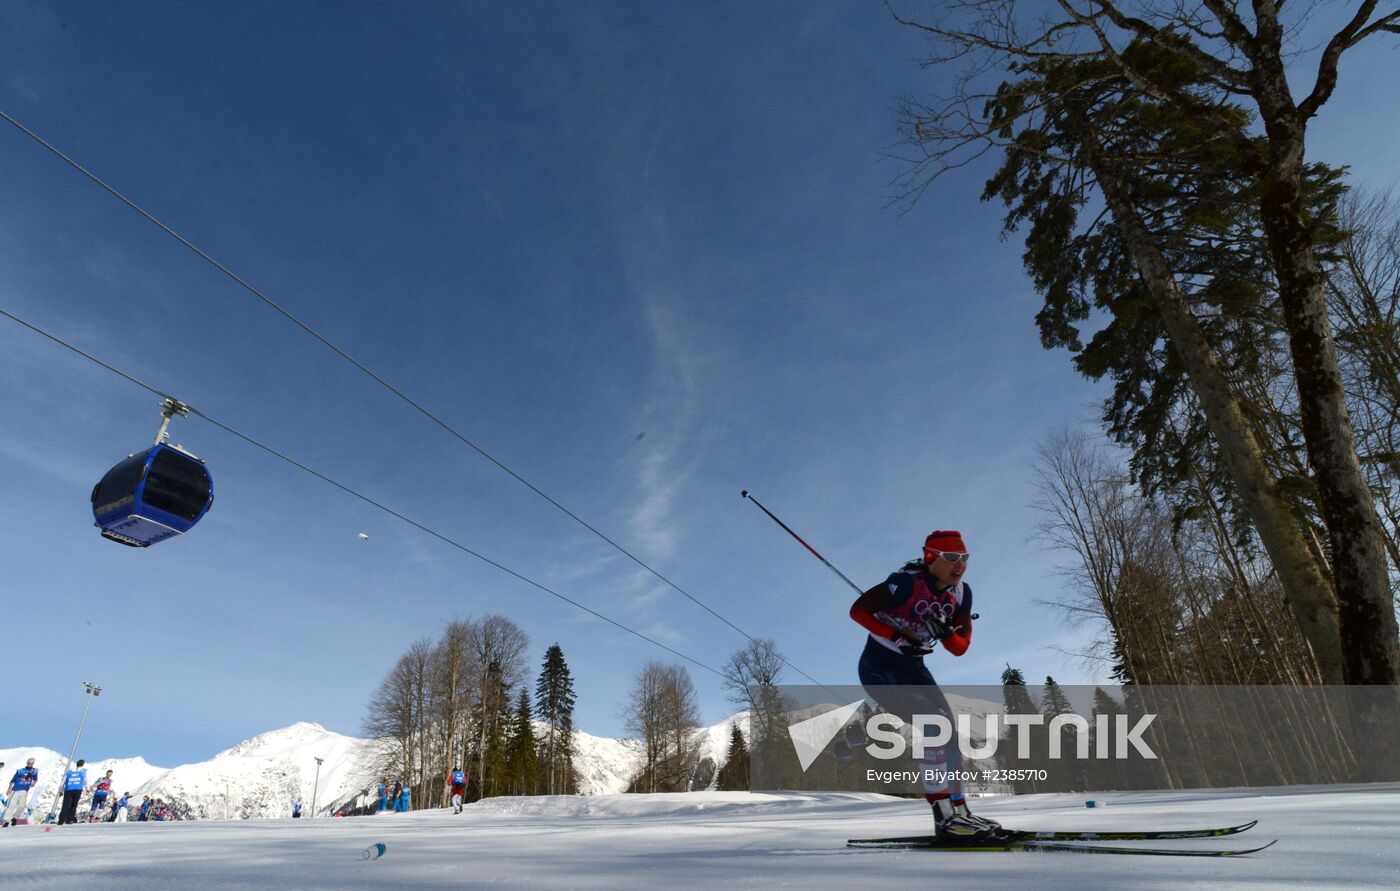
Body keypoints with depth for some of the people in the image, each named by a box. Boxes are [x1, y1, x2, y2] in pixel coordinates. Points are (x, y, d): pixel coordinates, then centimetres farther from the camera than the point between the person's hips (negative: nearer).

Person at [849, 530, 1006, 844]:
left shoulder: (961, 593, -4)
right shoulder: (907, 583, -24)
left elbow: (961, 647, -1)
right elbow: (858, 610, -19)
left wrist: (946, 633, -23)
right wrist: (898, 636, -26)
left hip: (913, 668, 8)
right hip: (879, 667, -7)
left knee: (949, 731, 1)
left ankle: (960, 812, 12)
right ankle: (945, 817, -14)